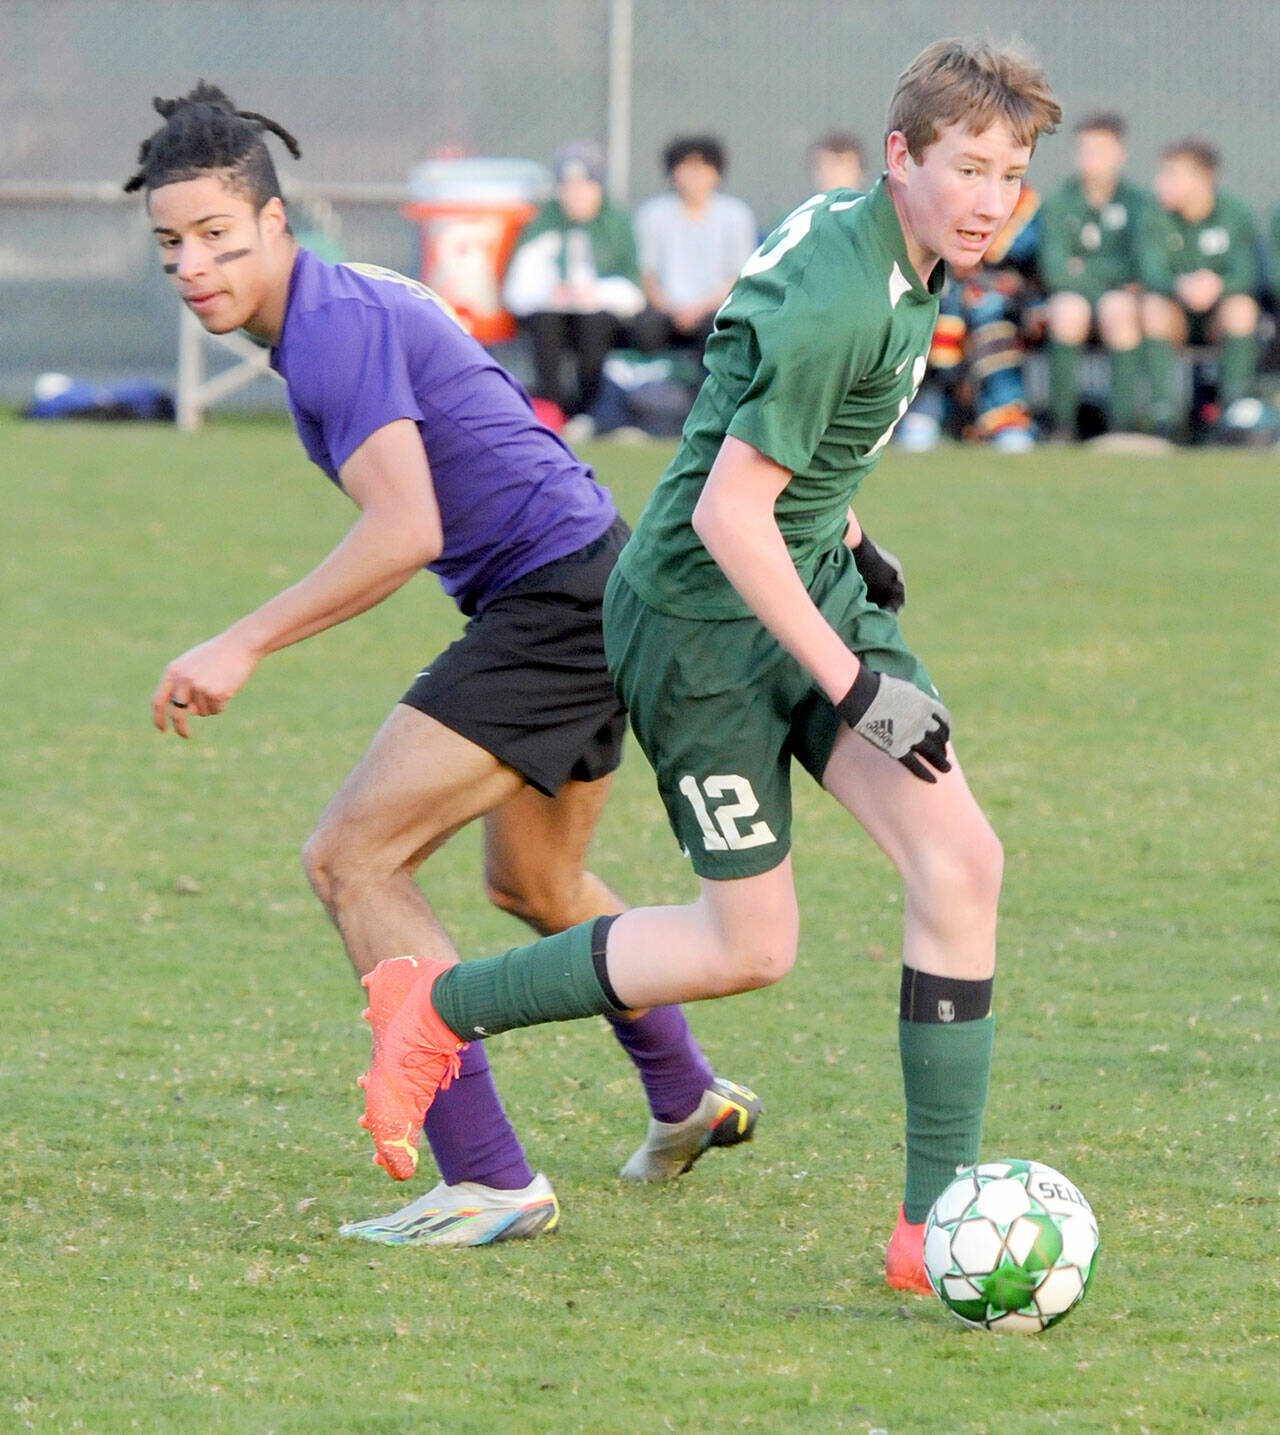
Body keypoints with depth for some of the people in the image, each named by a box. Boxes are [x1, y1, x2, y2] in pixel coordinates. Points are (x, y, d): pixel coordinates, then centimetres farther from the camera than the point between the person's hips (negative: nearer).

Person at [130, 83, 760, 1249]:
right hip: (596, 588, 11)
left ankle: (490, 1182, -16)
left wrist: (245, 646, -27)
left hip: (553, 604, -11)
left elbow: (403, 531, -28)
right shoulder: (356, 301, 13)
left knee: (352, 858, -14)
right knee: (534, 883, 30)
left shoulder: (336, 324, -19)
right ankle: (689, 1100, 52)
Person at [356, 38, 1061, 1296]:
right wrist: (852, 686, -24)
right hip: (700, 619, -9)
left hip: (807, 581, 9)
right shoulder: (841, 302, -27)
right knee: (751, 946, -2)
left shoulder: (856, 230, 3)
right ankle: (445, 1007, 19)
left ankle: (935, 1225, -4)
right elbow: (729, 514, -28)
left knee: (961, 861, -6)